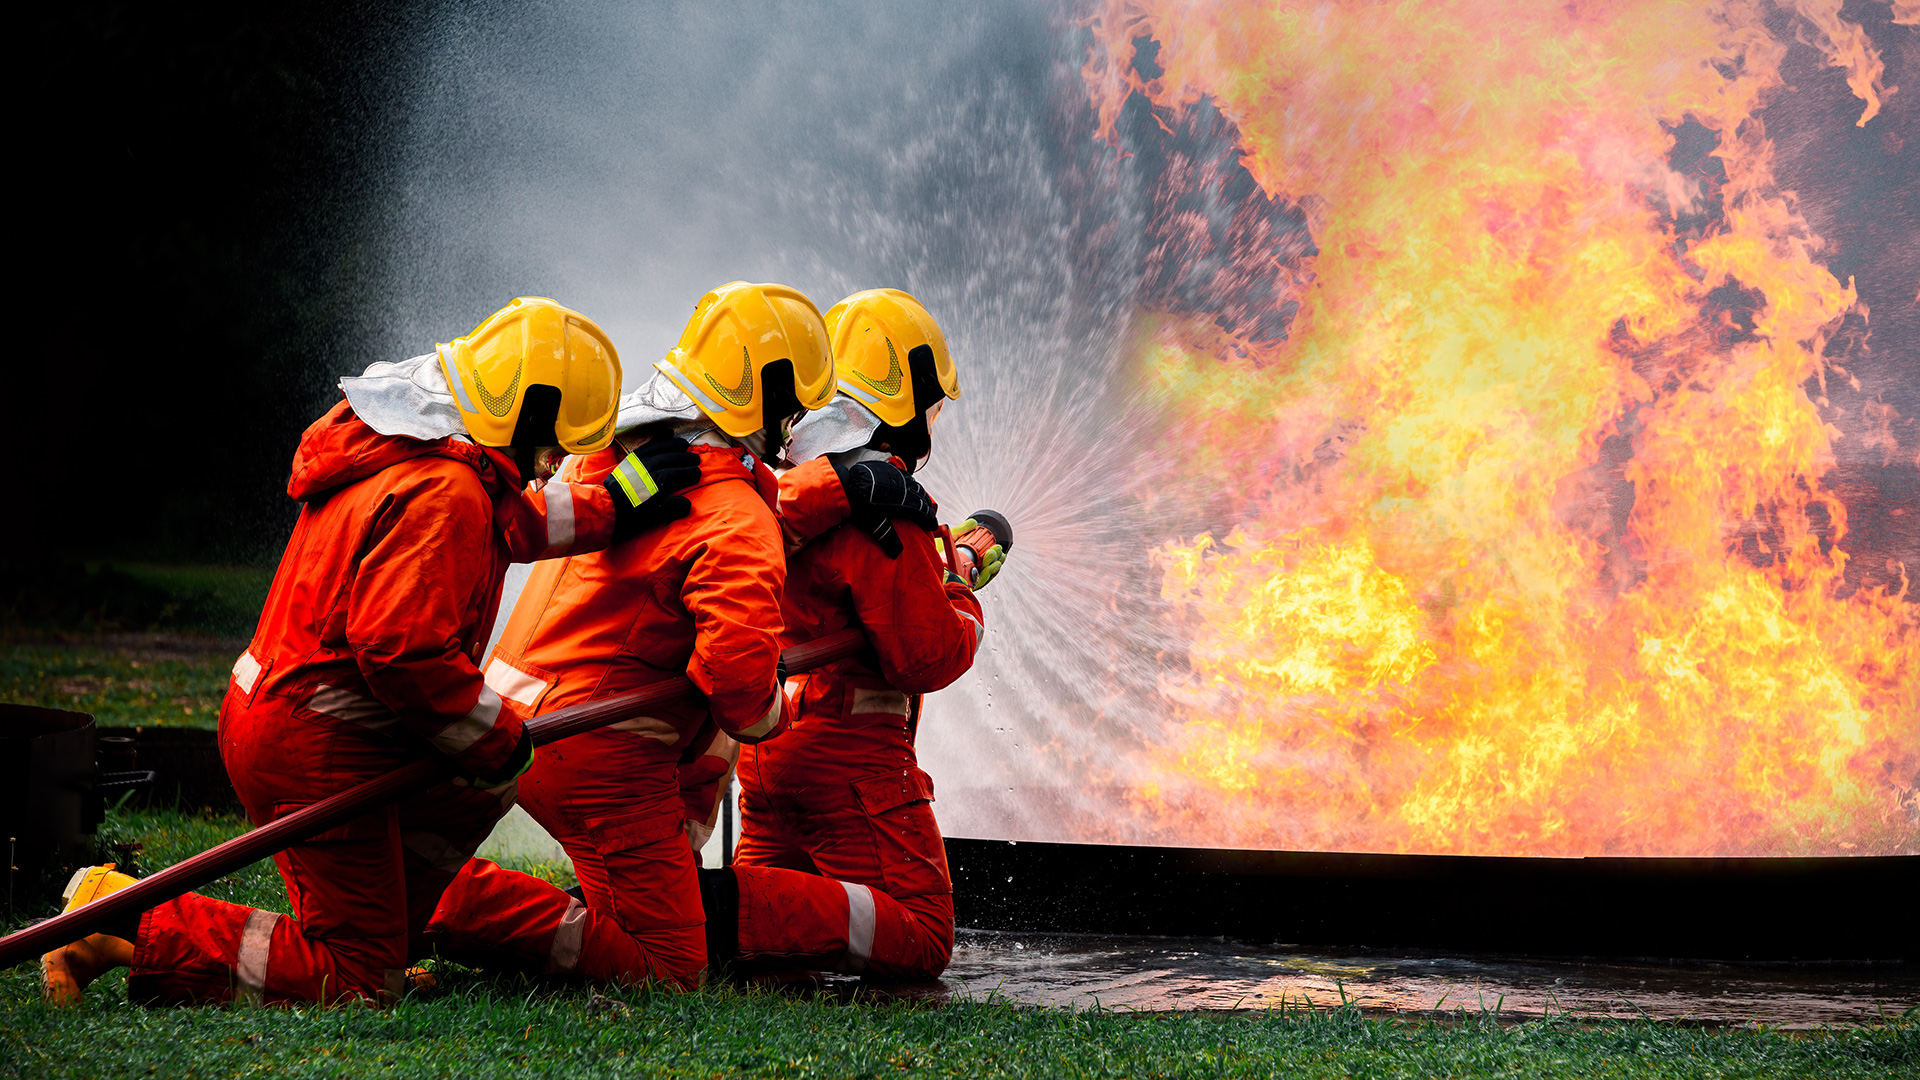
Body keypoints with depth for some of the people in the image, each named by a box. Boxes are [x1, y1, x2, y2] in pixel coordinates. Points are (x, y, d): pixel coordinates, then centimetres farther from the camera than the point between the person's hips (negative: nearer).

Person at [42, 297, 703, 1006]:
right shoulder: (446, 492, -21)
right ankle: (128, 923, -8)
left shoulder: (398, 454, 10)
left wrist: (611, 507, 23)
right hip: (314, 749, -11)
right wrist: (499, 739, -15)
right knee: (356, 981, -4)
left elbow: (509, 523, 29)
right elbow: (403, 649, -28)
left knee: (479, 791, 27)